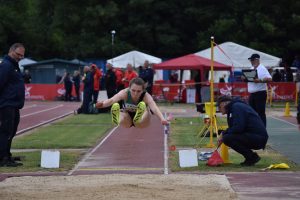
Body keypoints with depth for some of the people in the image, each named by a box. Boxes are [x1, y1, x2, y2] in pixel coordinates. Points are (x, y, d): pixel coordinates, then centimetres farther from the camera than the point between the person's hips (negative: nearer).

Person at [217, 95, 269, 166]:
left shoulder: (236, 107, -9)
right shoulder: (237, 105, 23)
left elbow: (238, 128, -20)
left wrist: (223, 134, -6)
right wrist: (223, 133, 10)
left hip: (258, 138, -10)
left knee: (227, 138, -19)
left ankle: (252, 156, -8)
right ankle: (251, 157, 11)